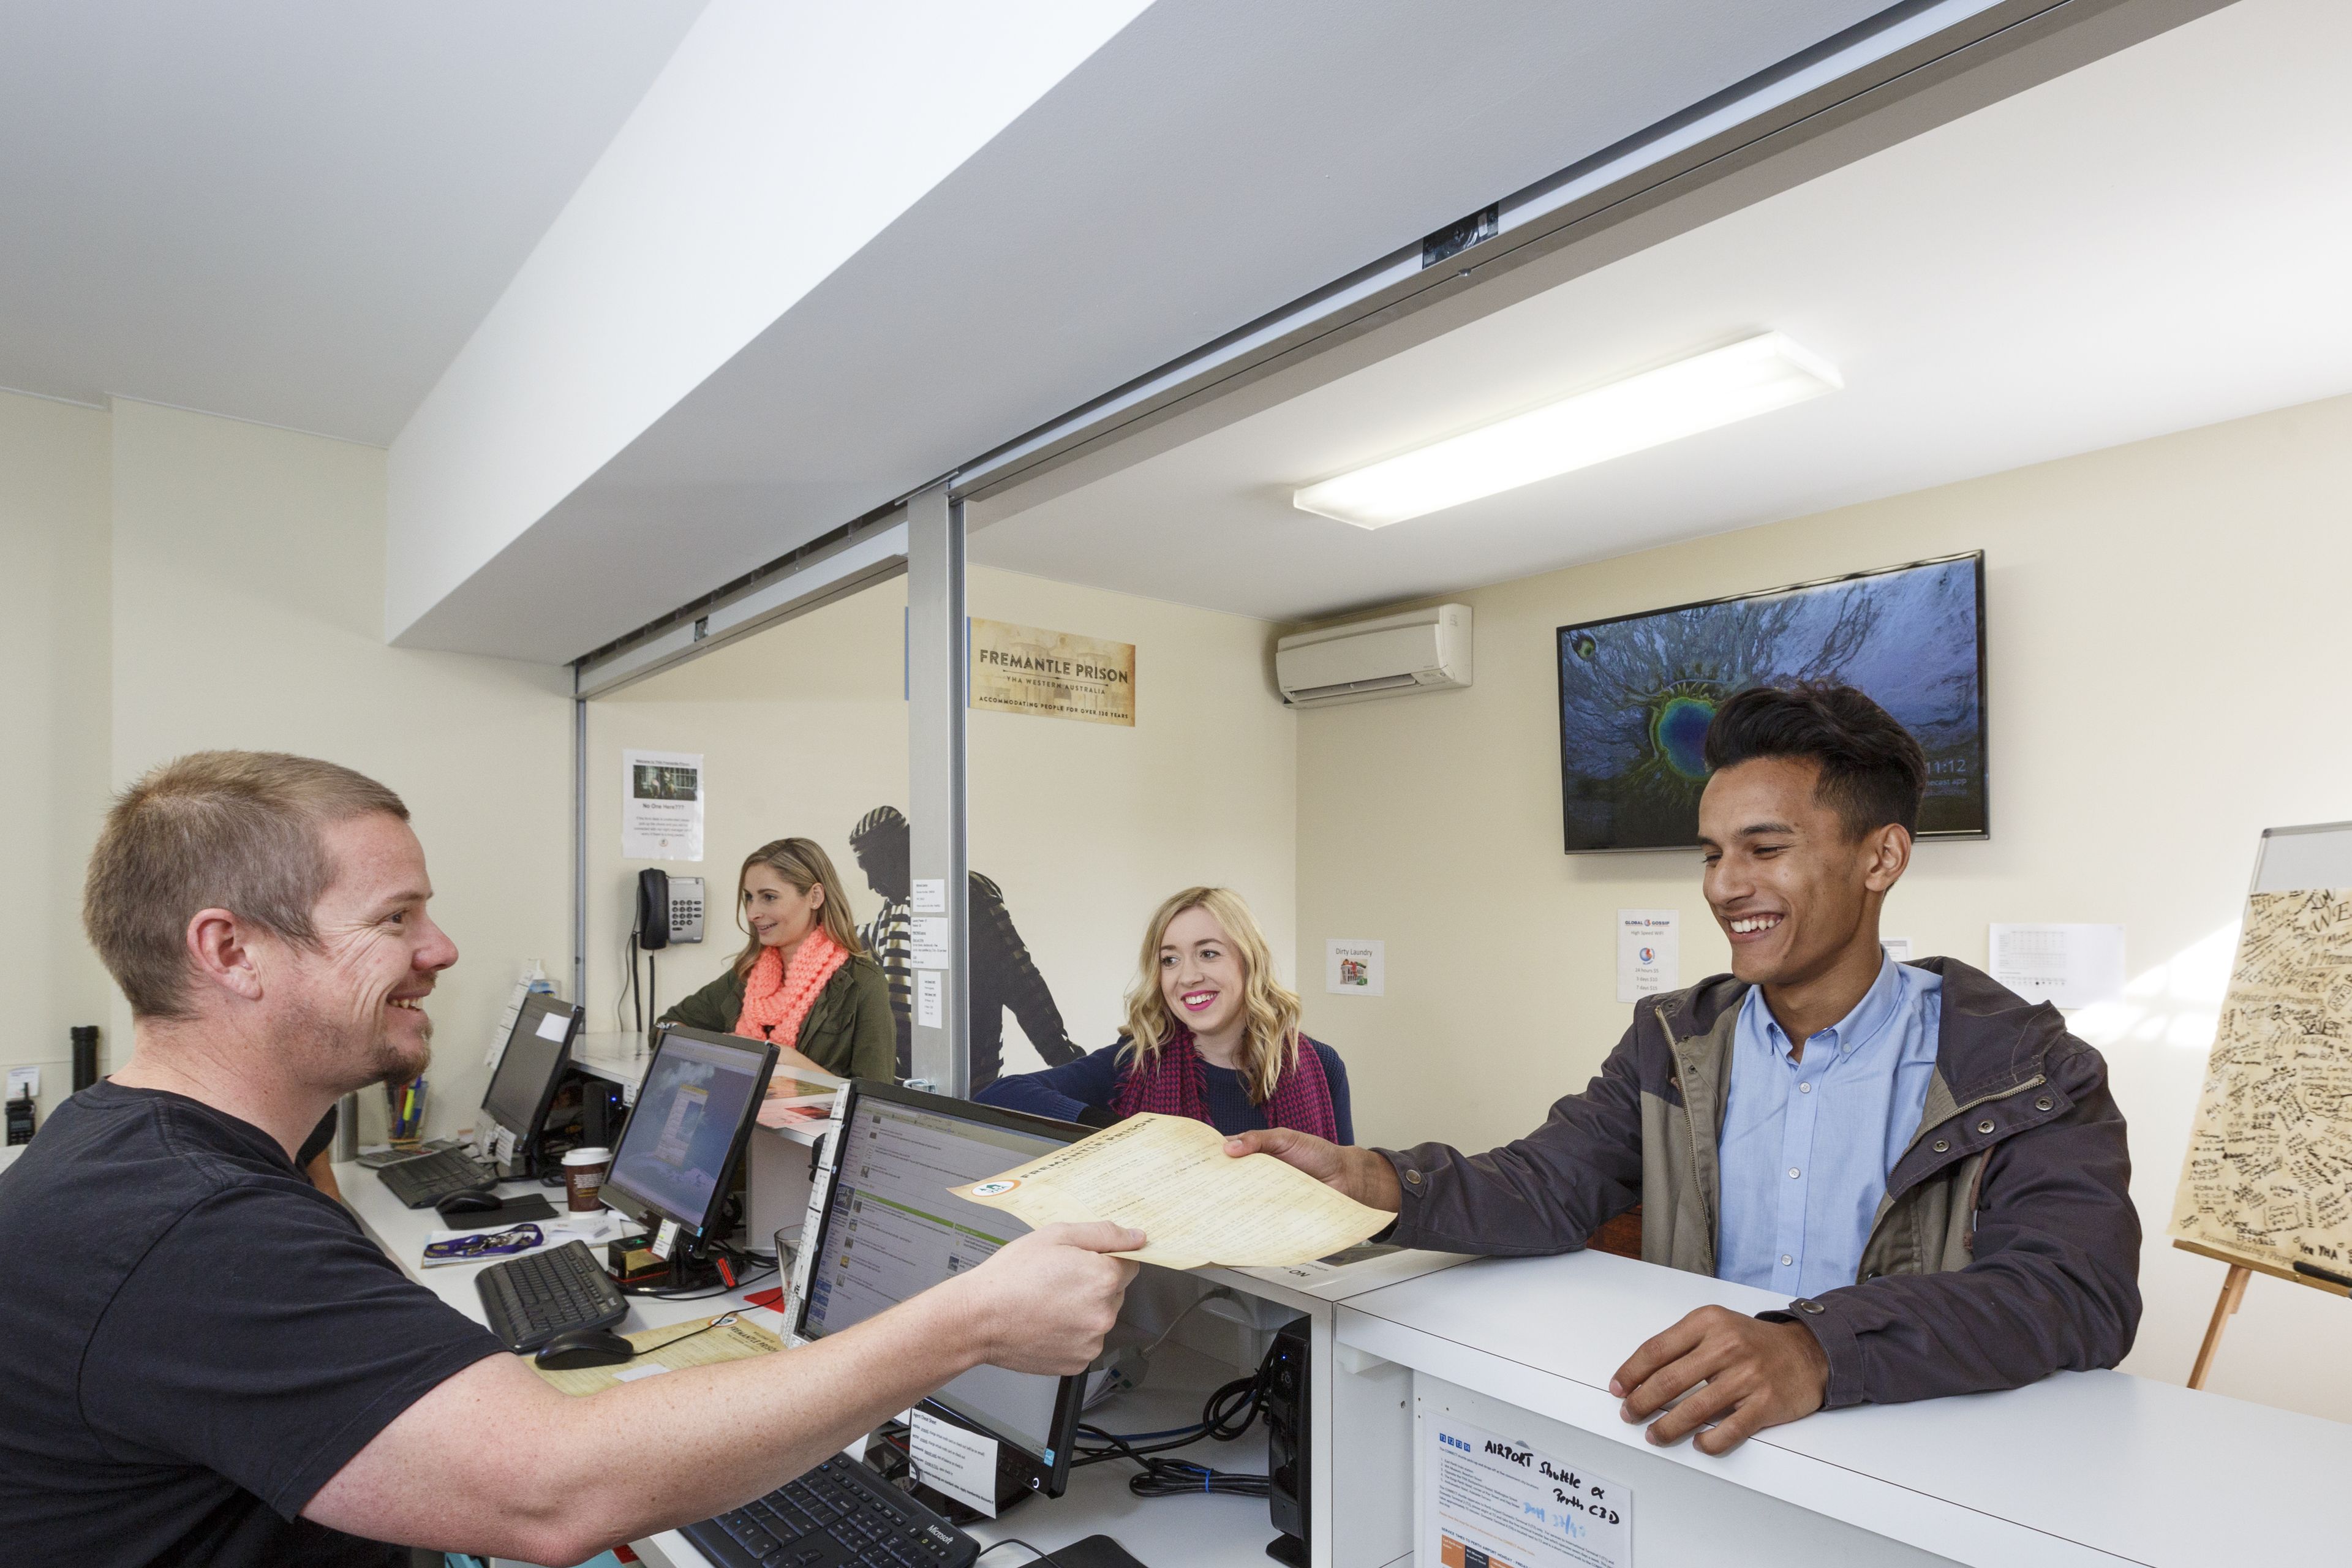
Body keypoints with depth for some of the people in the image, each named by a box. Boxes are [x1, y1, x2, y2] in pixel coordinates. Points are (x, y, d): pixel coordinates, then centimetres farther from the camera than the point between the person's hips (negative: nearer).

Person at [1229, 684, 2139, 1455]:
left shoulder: (2020, 1070, -5)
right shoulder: (1673, 1043, 7)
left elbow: (2082, 1289, -20)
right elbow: (1551, 1189, -2)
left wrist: (1818, 1352, -39)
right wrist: (1372, 1183, -22)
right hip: (1688, 1445, 3)